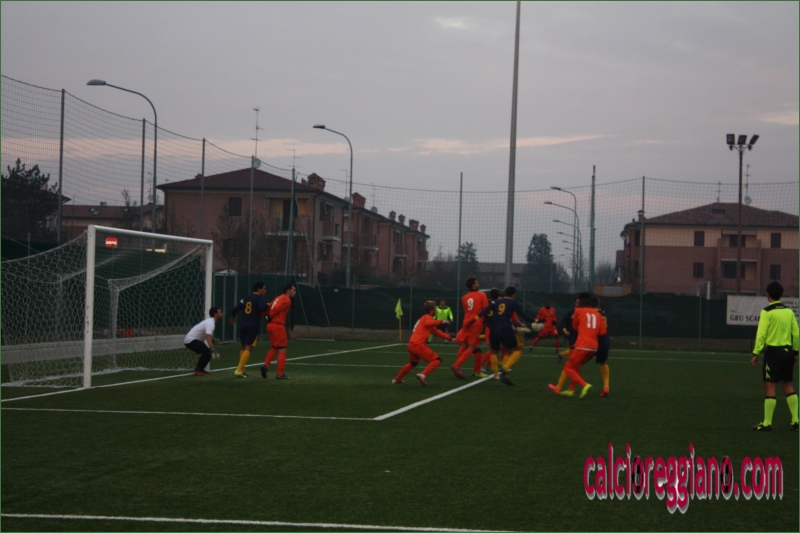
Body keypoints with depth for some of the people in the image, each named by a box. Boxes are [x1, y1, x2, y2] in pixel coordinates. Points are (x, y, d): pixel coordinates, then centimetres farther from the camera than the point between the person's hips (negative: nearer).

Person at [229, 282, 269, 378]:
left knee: (244, 347, 18)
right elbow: (263, 308, -26)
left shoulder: (246, 298, 13)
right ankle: (239, 370, -16)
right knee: (248, 348, -7)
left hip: (243, 325, 7)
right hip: (253, 326, -7)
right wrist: (268, 306, -4)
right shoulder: (259, 298, -6)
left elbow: (236, 308, 11)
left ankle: (241, 370, 21)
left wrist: (233, 316, 30)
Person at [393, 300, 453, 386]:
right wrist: (441, 321, -22)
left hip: (412, 345, 10)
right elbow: (428, 323, -30)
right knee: (437, 360, -8)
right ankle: (423, 375, -24)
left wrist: (449, 338, 32)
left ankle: (397, 379, 42)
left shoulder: (424, 318, 27)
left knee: (413, 363, 35)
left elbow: (436, 332, 33)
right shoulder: (427, 317, -2)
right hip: (418, 345, -10)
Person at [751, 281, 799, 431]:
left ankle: (767, 423, -2)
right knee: (787, 385, 14)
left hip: (773, 351, -6)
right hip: (787, 351, 6)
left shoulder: (767, 312, -9)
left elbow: (761, 334, -14)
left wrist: (755, 353, -11)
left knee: (769, 386, -3)